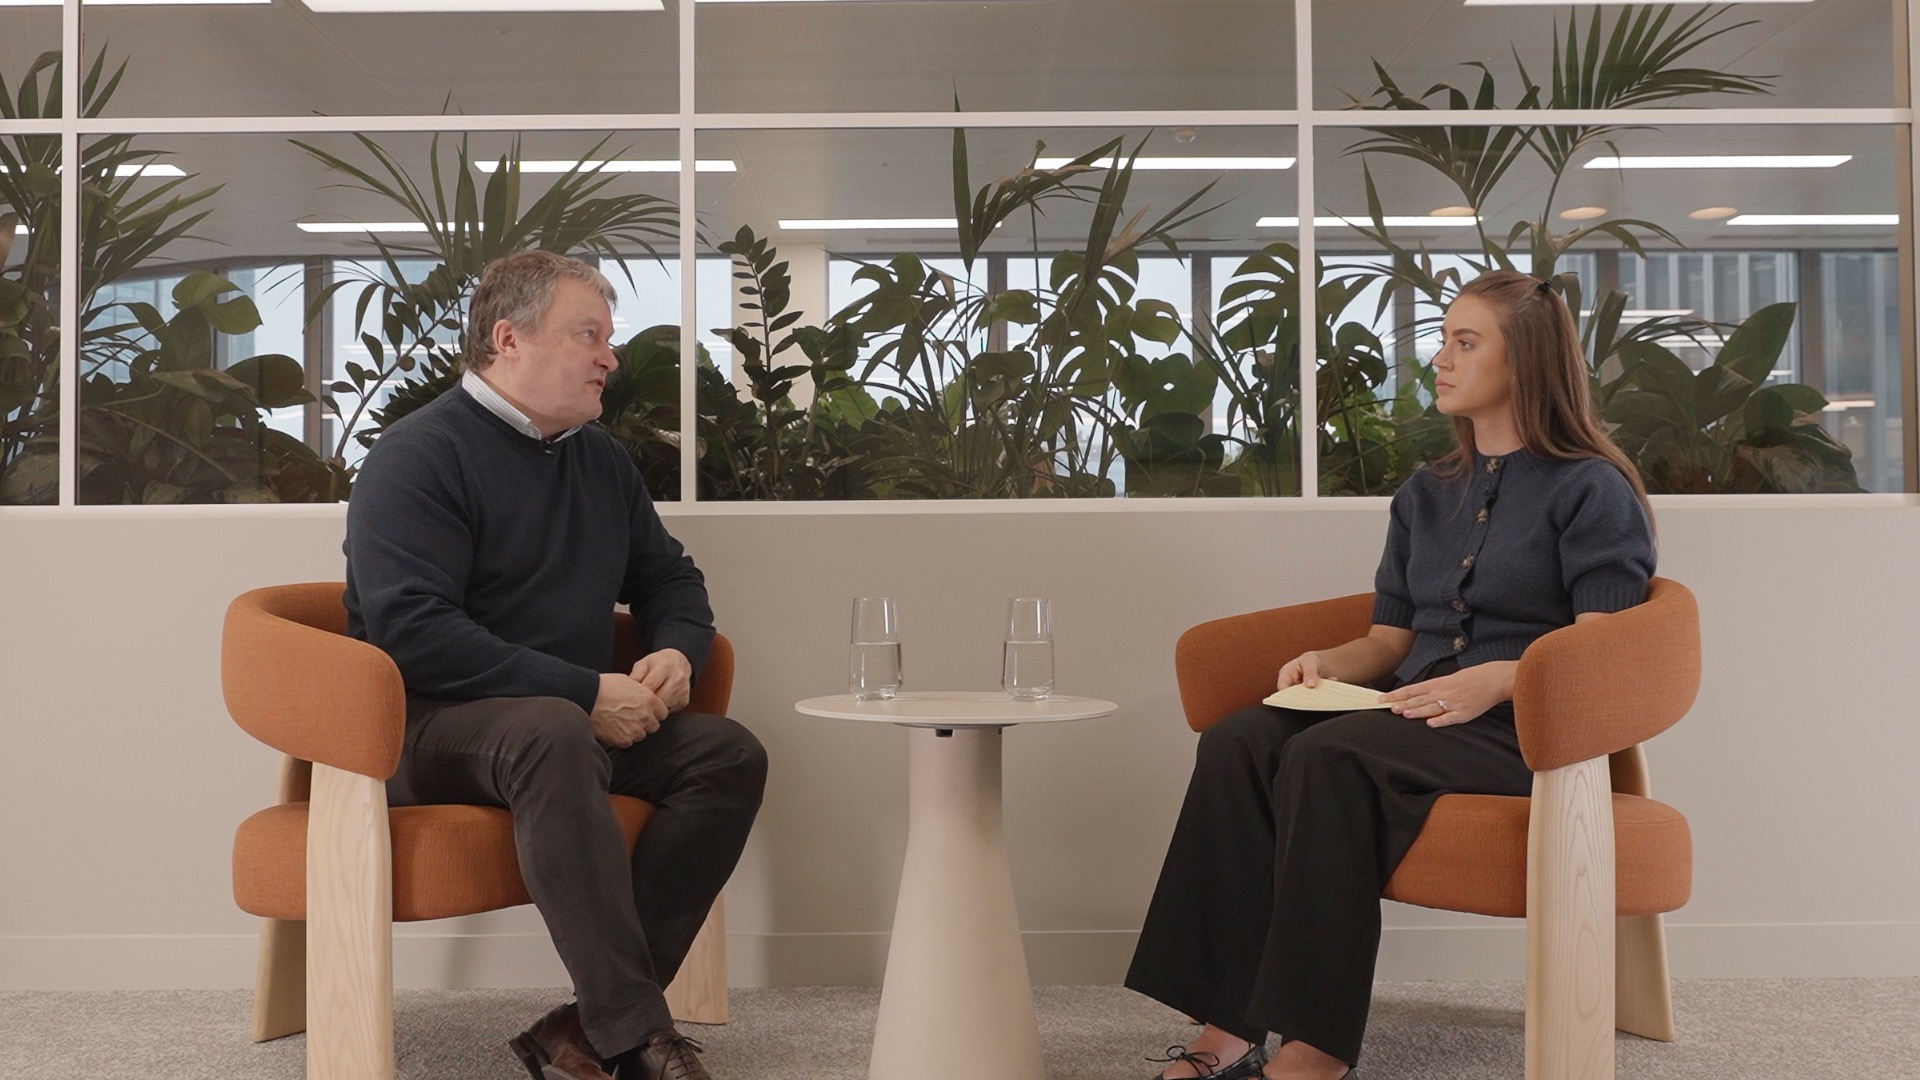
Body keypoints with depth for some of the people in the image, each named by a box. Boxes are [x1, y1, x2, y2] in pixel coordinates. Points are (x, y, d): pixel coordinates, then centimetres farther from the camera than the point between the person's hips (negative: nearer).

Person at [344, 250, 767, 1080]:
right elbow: (414, 631, -21)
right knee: (553, 733, -39)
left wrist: (677, 651, -2)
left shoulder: (599, 458, 15)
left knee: (730, 753, -17)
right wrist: (584, 693, -24)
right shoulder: (420, 453, -9)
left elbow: (668, 575, 23)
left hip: (581, 717, 7)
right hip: (432, 728, -7)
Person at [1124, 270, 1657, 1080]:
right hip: (1414, 713, 6)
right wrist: (1327, 662, -2)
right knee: (1238, 742, -24)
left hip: (1529, 727, -6)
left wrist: (1496, 679, -23)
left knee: (1330, 757, -35)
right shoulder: (1424, 496, 21)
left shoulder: (1592, 490, 2)